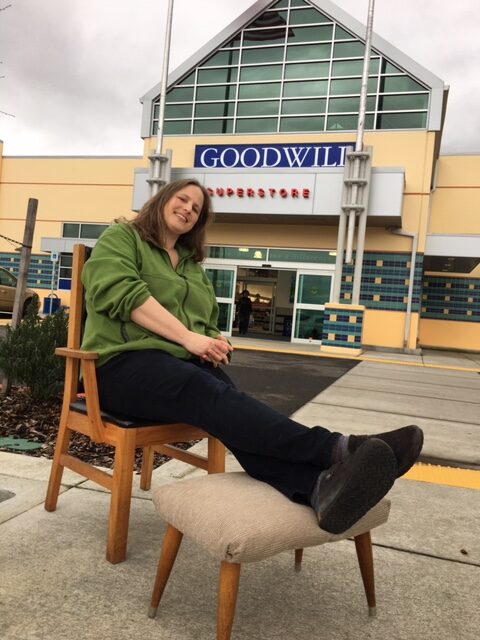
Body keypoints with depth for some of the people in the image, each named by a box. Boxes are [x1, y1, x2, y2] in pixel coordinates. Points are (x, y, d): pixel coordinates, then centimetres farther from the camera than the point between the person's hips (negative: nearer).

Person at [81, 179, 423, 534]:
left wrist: (212, 342, 1)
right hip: (125, 362, -4)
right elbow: (124, 294, -9)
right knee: (214, 395, -35)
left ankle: (316, 486, -59)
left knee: (223, 401, -32)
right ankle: (340, 449, -53)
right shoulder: (121, 238, 10)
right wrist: (188, 338, -17)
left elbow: (208, 322, 28)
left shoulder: (192, 263, 29)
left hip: (186, 362, 5)